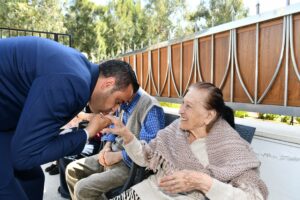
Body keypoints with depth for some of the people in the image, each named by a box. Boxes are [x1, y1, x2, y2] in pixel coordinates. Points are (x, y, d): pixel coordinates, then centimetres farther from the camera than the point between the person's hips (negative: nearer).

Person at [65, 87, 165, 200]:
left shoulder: (151, 108, -24)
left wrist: (117, 156, -19)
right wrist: (107, 147, 2)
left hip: (131, 164, -8)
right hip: (113, 153, 9)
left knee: (83, 189, -19)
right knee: (72, 170, 10)